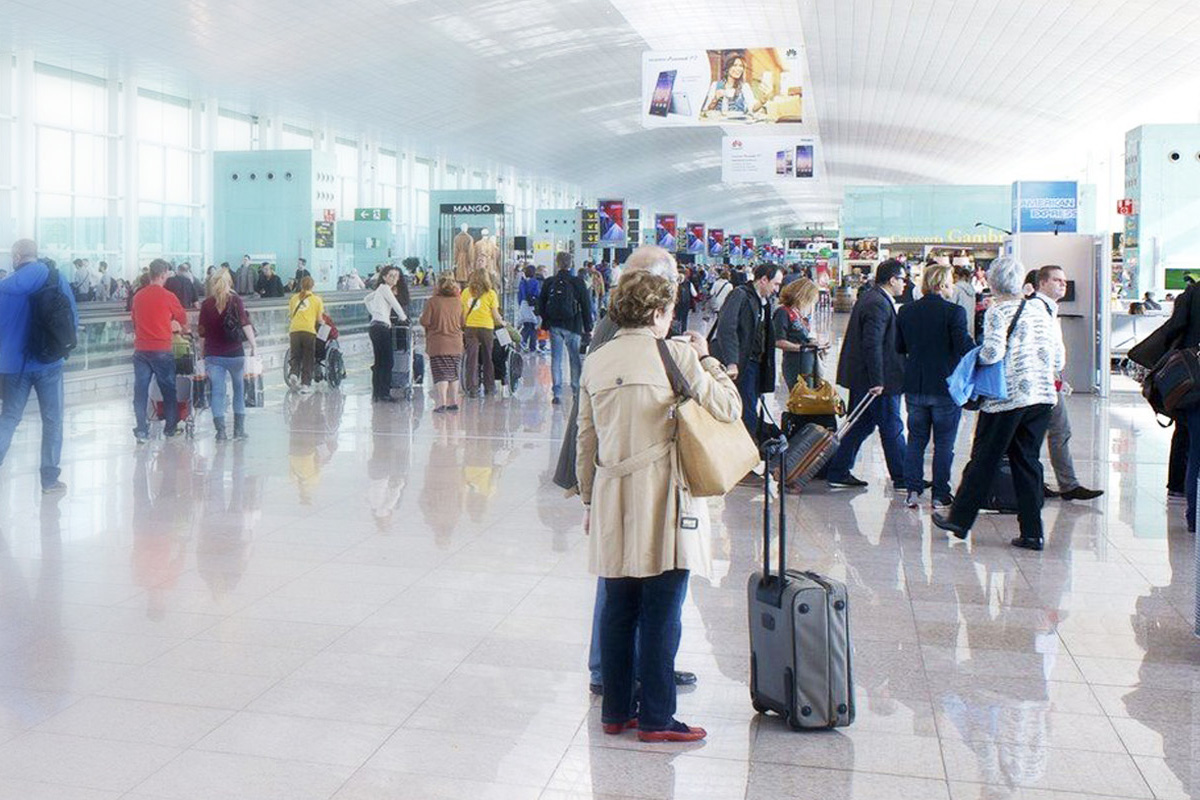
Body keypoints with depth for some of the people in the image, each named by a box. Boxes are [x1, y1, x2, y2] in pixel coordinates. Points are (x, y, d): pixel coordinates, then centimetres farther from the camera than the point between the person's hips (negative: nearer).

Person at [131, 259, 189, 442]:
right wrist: (172, 325, 26)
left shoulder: (138, 296, 5)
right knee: (168, 389, 10)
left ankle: (142, 430, 0)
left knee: (140, 389, 4)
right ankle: (171, 427, 18)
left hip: (140, 349, 3)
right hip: (162, 350, -3)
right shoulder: (168, 297, -8)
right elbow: (183, 320, 3)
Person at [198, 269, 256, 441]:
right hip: (234, 354, -1)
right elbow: (245, 324, -12)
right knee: (239, 389, 12)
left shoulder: (206, 304, 3)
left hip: (213, 355, 1)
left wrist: (202, 353, 13)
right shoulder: (235, 301, -2)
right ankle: (239, 429, 12)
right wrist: (254, 345, -11)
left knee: (217, 392, 2)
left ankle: (220, 430, -5)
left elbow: (202, 332, 5)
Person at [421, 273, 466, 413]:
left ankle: (442, 403, -12)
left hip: (438, 344, -4)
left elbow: (425, 322, -12)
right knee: (453, 373, 15)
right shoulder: (458, 301, 1)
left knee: (441, 374, -2)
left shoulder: (432, 301, -12)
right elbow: (463, 323, 7)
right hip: (456, 343, 4)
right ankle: (454, 402, 20)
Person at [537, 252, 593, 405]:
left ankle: (557, 393, -2)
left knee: (556, 359, 5)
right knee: (575, 359, 10)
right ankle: (576, 390, 14)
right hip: (573, 326, -1)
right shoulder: (578, 283, -5)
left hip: (554, 326, 1)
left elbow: (541, 306, 6)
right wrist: (588, 328, 4)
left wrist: (546, 322, 18)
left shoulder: (549, 283, 1)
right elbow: (586, 307, -2)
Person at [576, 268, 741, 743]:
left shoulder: (595, 362, 8)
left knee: (617, 610, 13)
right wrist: (707, 358, 9)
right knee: (661, 614, 3)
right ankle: (656, 718, 10)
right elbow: (728, 409, -4)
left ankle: (616, 711, 22)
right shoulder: (677, 355, -8)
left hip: (611, 502, 5)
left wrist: (589, 499, 19)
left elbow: (586, 439, 11)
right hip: (663, 503, -5)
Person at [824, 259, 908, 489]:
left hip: (860, 376, 10)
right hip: (879, 380, -10)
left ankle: (838, 472, 17)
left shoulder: (870, 298, 14)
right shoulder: (878, 304, -19)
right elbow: (872, 344, -24)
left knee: (861, 425, 14)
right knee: (892, 428, 0)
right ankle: (902, 478, 10)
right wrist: (877, 381, -23)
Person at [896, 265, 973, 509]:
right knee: (944, 443, 7)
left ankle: (912, 491, 11)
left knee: (915, 440, 13)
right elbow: (965, 349, -17)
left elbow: (899, 347, 9)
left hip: (914, 387, 4)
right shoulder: (954, 311, -13)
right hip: (946, 386, -4)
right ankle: (940, 495, 11)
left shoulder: (905, 311, 2)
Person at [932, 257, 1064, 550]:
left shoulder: (997, 311, -8)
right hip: (1043, 396, 5)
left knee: (984, 459, 6)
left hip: (1006, 396, -5)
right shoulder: (1042, 310, 10)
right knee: (1027, 460, 10)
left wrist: (977, 360, -2)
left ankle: (960, 519, 17)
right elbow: (1059, 358, 11)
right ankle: (1032, 532, 8)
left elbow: (993, 352, -22)